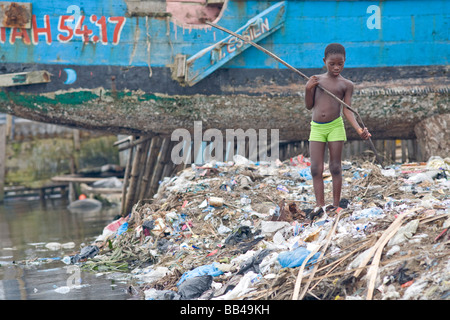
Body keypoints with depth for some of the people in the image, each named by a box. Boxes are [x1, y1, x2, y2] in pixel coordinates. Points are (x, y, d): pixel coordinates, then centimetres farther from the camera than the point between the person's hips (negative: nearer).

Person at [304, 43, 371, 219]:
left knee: (335, 167, 2)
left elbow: (348, 110, -5)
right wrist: (308, 89, -9)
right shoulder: (317, 80, 8)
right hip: (316, 127, 3)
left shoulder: (346, 84, 0)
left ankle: (335, 203, 9)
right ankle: (319, 204, -1)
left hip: (335, 126, -3)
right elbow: (309, 106, 9)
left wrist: (359, 129, -19)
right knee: (316, 169, -3)